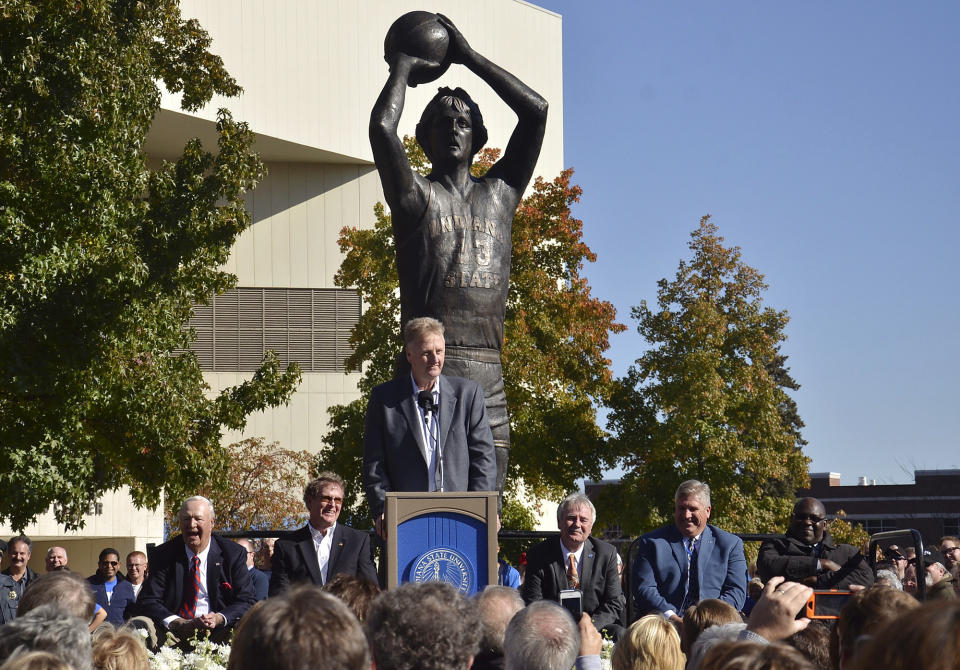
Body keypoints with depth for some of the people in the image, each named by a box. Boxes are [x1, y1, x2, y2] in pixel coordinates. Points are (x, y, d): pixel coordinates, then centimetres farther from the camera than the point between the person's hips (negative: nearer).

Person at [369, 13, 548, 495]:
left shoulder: (499, 193, 18)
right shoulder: (417, 197, 6)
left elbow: (536, 110, 13)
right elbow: (381, 126, -11)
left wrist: (468, 56, 16)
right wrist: (402, 68, 8)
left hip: (489, 380, 5)